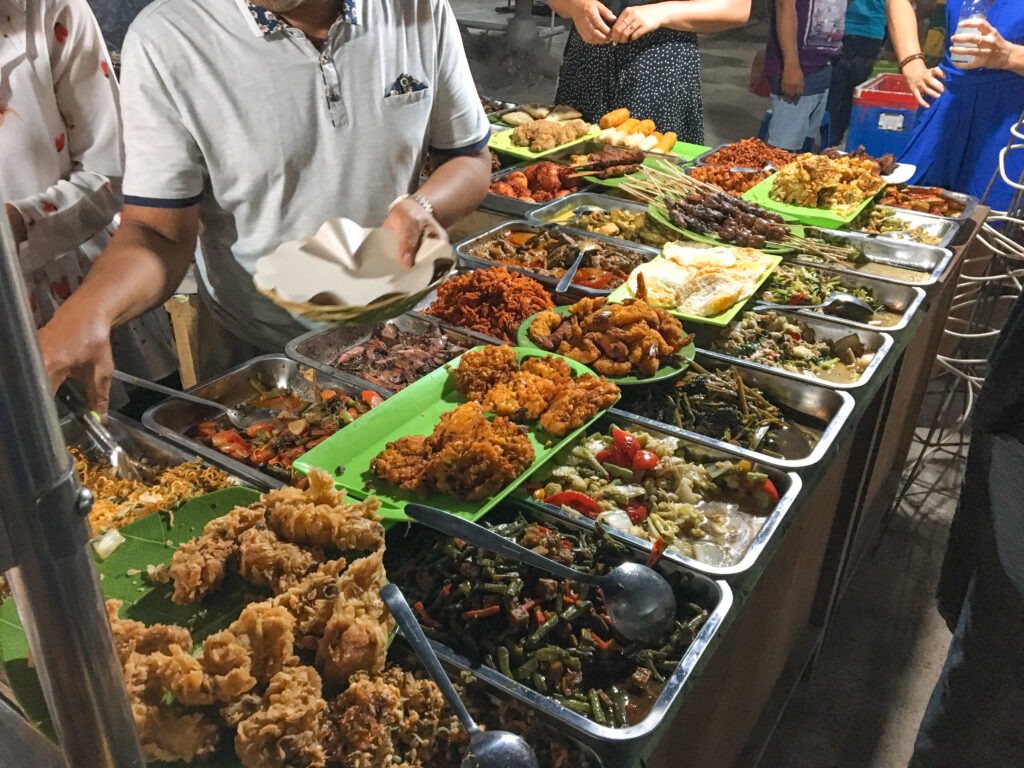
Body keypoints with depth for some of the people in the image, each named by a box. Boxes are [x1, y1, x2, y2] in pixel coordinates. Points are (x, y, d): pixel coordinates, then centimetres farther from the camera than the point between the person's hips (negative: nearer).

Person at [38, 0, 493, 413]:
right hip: (253, 353, -2)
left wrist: (422, 207, -21)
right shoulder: (165, 40, -17)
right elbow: (159, 230, -16)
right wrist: (87, 311, -37)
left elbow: (471, 158, 1)